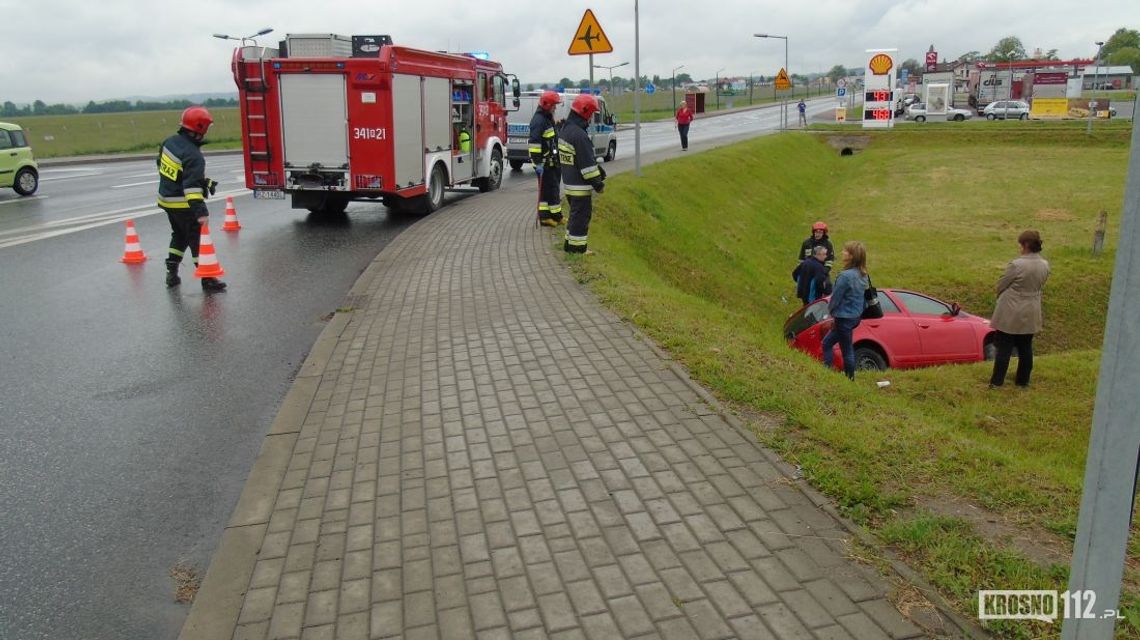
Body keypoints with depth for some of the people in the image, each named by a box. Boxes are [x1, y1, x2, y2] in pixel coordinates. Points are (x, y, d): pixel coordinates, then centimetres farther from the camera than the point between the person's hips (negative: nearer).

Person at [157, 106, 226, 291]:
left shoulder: (170, 142, 2)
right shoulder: (194, 156, -25)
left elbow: (159, 163, 18)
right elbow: (192, 185, -31)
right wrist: (200, 211, -35)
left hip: (166, 199, 9)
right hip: (183, 204, -9)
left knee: (179, 236, 23)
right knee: (198, 239, -1)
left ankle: (171, 273, 27)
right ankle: (207, 279, -1)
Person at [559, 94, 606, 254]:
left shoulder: (567, 129, 12)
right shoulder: (579, 135, -22)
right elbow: (587, 163, -21)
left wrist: (598, 170, 18)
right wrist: (597, 182, -15)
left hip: (570, 181, 10)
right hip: (580, 185, -10)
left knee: (576, 213, 19)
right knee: (581, 214, -2)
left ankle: (570, 243, 26)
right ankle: (577, 247, 4)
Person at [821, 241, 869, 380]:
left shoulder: (846, 276, -24)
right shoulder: (862, 275, 4)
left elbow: (836, 297, -15)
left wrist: (830, 310, 5)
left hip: (844, 318, -9)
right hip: (856, 316, 9)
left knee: (847, 350, 4)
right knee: (827, 343, 18)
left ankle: (850, 379, 15)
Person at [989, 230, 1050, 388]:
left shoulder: (1017, 264, -22)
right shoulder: (1045, 265, -2)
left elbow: (1001, 285, -11)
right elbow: (1040, 286, 9)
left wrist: (1002, 296, 9)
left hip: (1011, 312, -6)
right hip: (1030, 314, 6)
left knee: (1004, 348, 2)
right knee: (1025, 348, 15)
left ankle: (997, 381, 8)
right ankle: (1023, 380, 24)